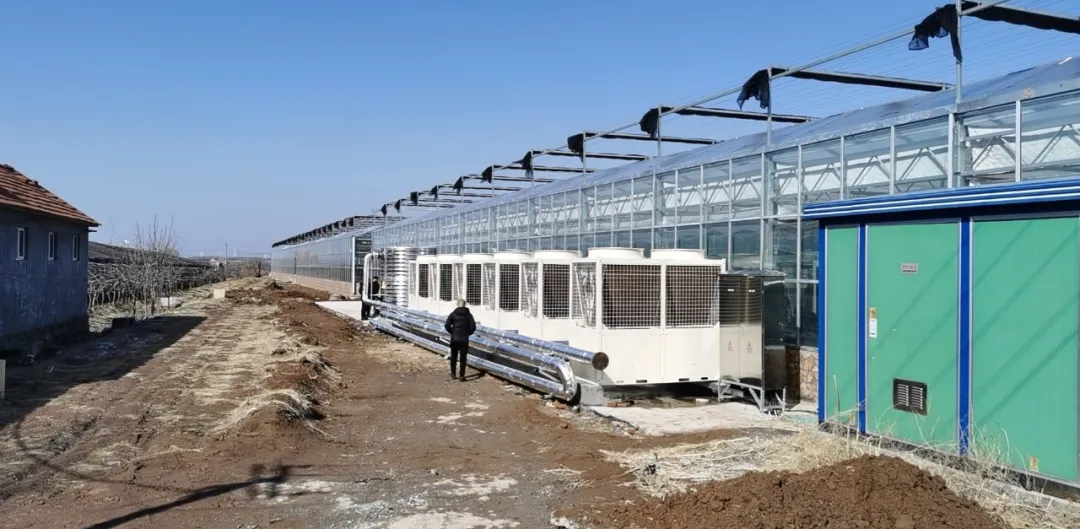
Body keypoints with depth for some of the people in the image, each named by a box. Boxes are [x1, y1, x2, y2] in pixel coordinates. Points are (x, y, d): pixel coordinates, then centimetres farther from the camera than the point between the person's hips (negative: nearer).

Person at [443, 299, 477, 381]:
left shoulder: (453, 314, -3)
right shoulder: (469, 314, -2)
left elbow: (447, 325, -11)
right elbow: (473, 327, -7)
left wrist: (451, 332, 5)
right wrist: (467, 333, 9)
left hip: (454, 338, 1)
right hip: (464, 339, -1)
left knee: (453, 356, 16)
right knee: (463, 357, 4)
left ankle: (453, 374, 23)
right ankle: (461, 376, 3)